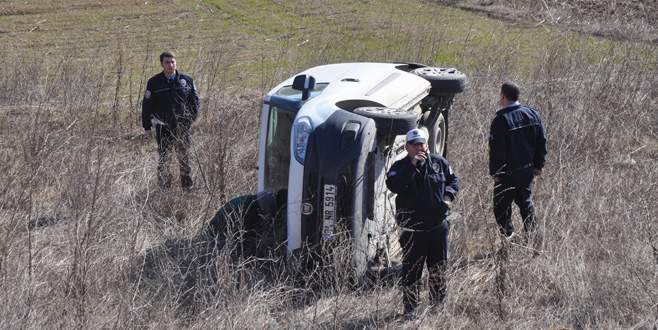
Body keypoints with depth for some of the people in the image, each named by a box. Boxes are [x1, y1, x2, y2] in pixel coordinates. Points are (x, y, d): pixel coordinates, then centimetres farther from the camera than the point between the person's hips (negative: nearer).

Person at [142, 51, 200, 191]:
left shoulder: (186, 80, 5)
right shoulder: (154, 82, 0)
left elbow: (194, 100, 13)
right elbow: (147, 106, 2)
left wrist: (192, 118, 1)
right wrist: (147, 128, -1)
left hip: (183, 126, 1)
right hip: (163, 127, -1)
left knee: (184, 157, 6)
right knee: (163, 158, 3)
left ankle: (187, 186, 15)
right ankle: (164, 188, 11)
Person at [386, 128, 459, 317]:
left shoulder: (439, 163, 6)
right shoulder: (400, 167, -4)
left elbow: (453, 180, 18)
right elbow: (393, 186, -23)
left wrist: (448, 195, -3)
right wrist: (412, 166, -28)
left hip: (438, 225, 3)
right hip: (412, 228, -3)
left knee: (439, 267, 12)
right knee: (411, 269, 0)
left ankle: (438, 304, 28)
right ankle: (410, 308, 9)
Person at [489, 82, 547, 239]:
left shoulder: (500, 120, -19)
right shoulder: (532, 114, 2)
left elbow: (496, 149, -18)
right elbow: (541, 142, 8)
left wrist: (494, 172, -9)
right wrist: (538, 165, 15)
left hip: (507, 173, -7)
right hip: (527, 170, 7)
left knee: (502, 207, 5)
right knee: (526, 203, 21)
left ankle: (509, 236, 0)